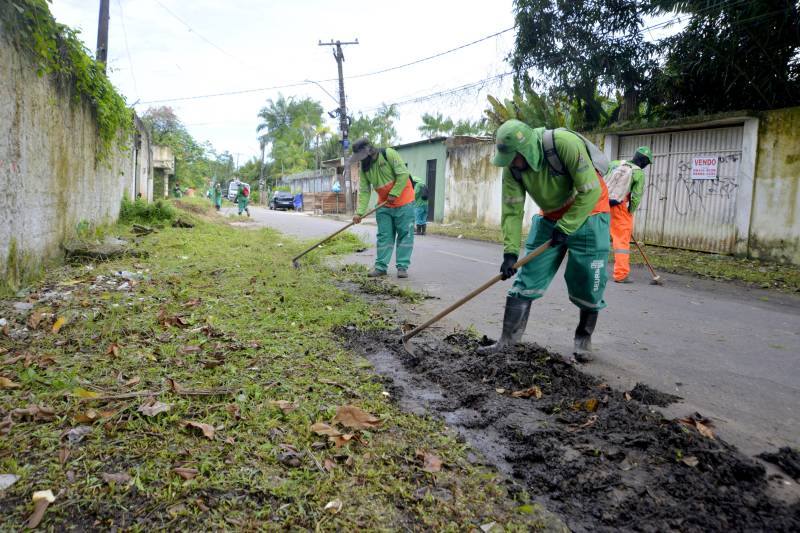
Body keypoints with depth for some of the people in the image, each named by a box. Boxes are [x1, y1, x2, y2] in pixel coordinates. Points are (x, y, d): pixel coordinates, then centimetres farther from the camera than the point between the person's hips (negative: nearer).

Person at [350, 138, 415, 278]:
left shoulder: (389, 154, -16)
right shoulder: (364, 168, 0)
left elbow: (403, 174, -20)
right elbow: (364, 192, -3)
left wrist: (393, 194, -19)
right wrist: (360, 213, -13)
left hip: (403, 202, -5)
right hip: (384, 205, 5)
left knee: (405, 234, -2)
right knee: (384, 236, 4)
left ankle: (402, 267, 1)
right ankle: (381, 266, 8)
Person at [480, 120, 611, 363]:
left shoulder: (565, 143, -31)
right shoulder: (512, 168, -15)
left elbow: (590, 191, -26)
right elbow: (512, 211, -11)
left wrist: (565, 227, -23)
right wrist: (510, 252, -18)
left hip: (587, 215, -4)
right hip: (549, 218, 4)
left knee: (588, 285, -2)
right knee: (527, 277, -3)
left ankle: (583, 338, 21)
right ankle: (509, 338, 3)